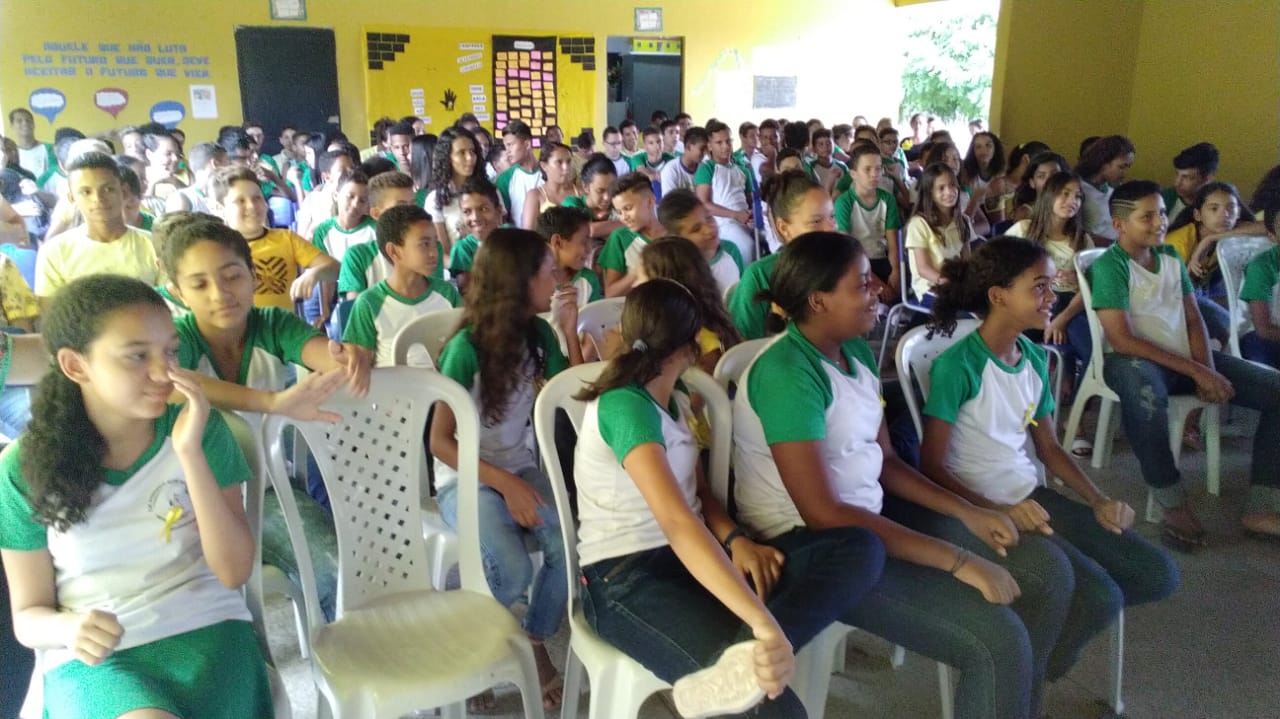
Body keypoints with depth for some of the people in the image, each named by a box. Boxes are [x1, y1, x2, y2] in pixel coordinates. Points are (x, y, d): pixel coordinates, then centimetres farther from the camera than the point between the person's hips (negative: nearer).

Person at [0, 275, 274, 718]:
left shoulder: (200, 428, -3)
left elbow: (234, 572, -9)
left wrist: (190, 452, -18)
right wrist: (69, 627, -18)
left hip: (205, 630, 0)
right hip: (91, 657, 0)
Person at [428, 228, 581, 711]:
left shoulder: (538, 332, 0)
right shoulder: (468, 346, -17)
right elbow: (440, 442, -15)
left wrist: (569, 331, -7)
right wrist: (504, 483, -22)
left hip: (520, 468, 5)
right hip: (466, 477, -5)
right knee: (512, 573, -30)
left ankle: (536, 643, 7)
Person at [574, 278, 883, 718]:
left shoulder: (676, 401, 12)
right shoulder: (624, 406, -18)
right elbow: (677, 521, -33)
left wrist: (736, 539, -7)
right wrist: (764, 623, -42)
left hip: (691, 557, 9)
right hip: (626, 579, -9)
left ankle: (747, 653, -38)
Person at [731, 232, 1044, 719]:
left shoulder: (857, 352, 6)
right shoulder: (786, 372, -22)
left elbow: (885, 461, 13)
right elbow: (823, 514, -26)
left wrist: (968, 513, 0)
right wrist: (958, 560, -24)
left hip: (871, 515, 9)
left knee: (1047, 569, 8)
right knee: (999, 640, -19)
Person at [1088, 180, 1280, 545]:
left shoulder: (1171, 257, 10)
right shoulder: (1109, 265, -12)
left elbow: (1193, 320, 10)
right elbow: (1122, 340, -19)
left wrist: (1207, 369, -9)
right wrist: (1195, 372, -20)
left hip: (1187, 359, 8)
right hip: (1137, 360, -8)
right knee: (1145, 392, -43)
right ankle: (1175, 506, -26)